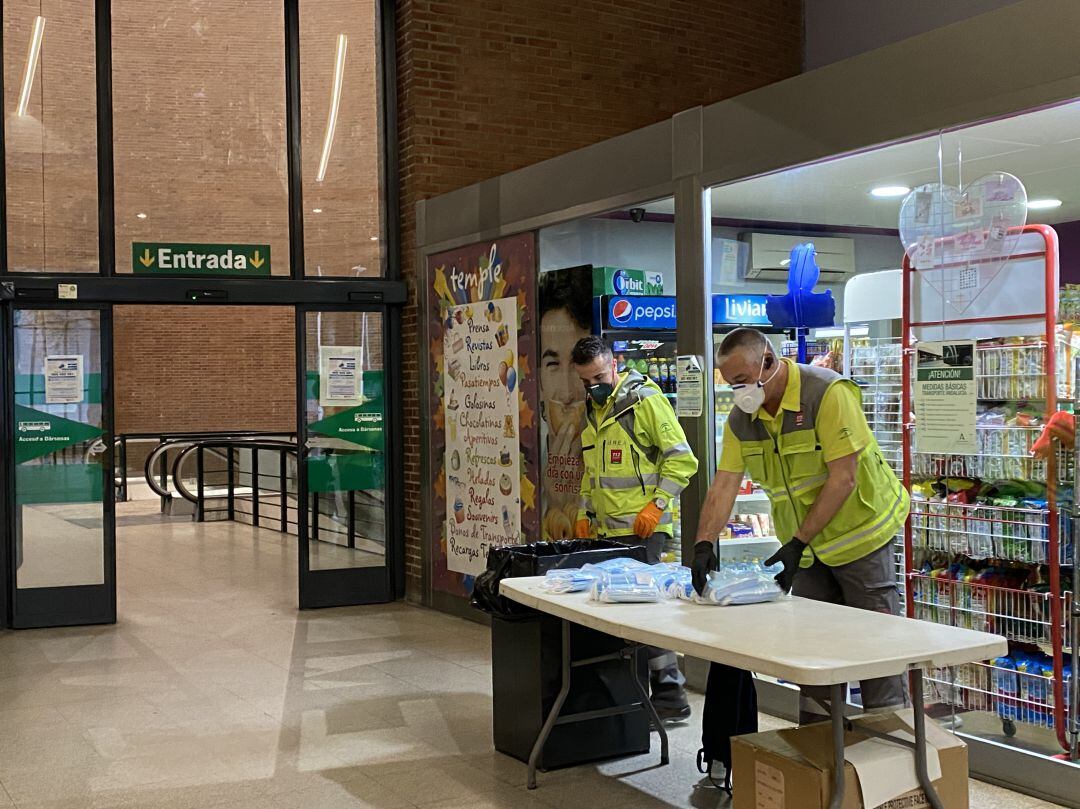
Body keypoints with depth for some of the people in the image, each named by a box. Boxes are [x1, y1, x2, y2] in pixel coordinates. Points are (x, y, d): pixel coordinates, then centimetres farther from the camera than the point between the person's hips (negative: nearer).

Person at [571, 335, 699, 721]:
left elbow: (681, 458, -11)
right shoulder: (593, 409, 17)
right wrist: (585, 511, 20)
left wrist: (658, 504, -16)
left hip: (642, 529, -8)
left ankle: (670, 695, -2)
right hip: (607, 529, 8)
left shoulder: (644, 399, -9)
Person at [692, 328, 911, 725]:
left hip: (859, 533, -6)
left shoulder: (828, 393, -22)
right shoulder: (742, 417, -2)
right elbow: (725, 483, -4)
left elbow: (844, 479, -24)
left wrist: (797, 543, -23)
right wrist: (703, 543, -17)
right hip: (809, 547, 6)